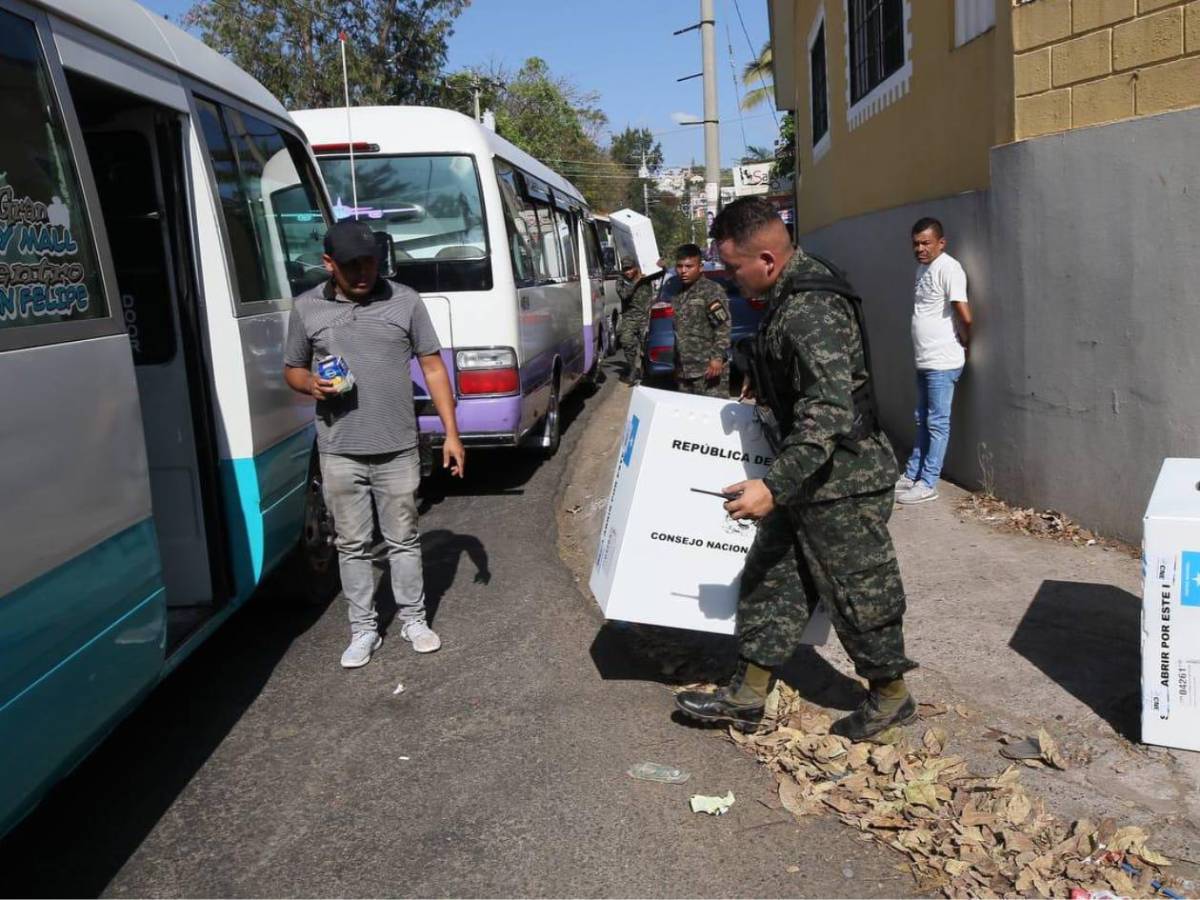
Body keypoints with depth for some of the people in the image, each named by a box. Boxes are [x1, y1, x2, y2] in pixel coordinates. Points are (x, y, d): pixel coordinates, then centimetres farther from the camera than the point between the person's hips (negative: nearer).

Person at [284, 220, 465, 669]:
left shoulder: (405, 300, 0)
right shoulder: (306, 308, 2)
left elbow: (433, 368, 2)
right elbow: (292, 369, 13)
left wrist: (451, 433, -2)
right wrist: (311, 384, -12)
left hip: (397, 450, 0)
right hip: (339, 454, 1)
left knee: (403, 539, 11)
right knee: (352, 544, 9)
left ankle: (413, 619, 28)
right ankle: (363, 629, 23)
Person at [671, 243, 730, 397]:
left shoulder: (712, 290, -5)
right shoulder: (678, 294, 17)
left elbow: (723, 327, -12)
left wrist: (717, 357, -20)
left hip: (707, 368, -8)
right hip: (684, 370, 8)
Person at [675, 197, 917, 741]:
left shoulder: (810, 312, -25)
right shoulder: (789, 296, 8)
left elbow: (829, 411, -31)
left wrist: (774, 486, -33)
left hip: (842, 481, -10)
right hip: (808, 477, 10)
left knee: (859, 590, 6)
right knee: (770, 576, 13)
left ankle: (891, 698, 28)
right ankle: (747, 695, 23)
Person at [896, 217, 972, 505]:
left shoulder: (948, 268, -16)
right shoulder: (922, 268, 13)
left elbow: (965, 316, -21)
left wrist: (965, 345, -7)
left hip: (942, 362, -9)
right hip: (924, 361, 9)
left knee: (937, 423, -2)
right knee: (923, 421, 17)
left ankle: (928, 484, 4)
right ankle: (912, 475, 27)